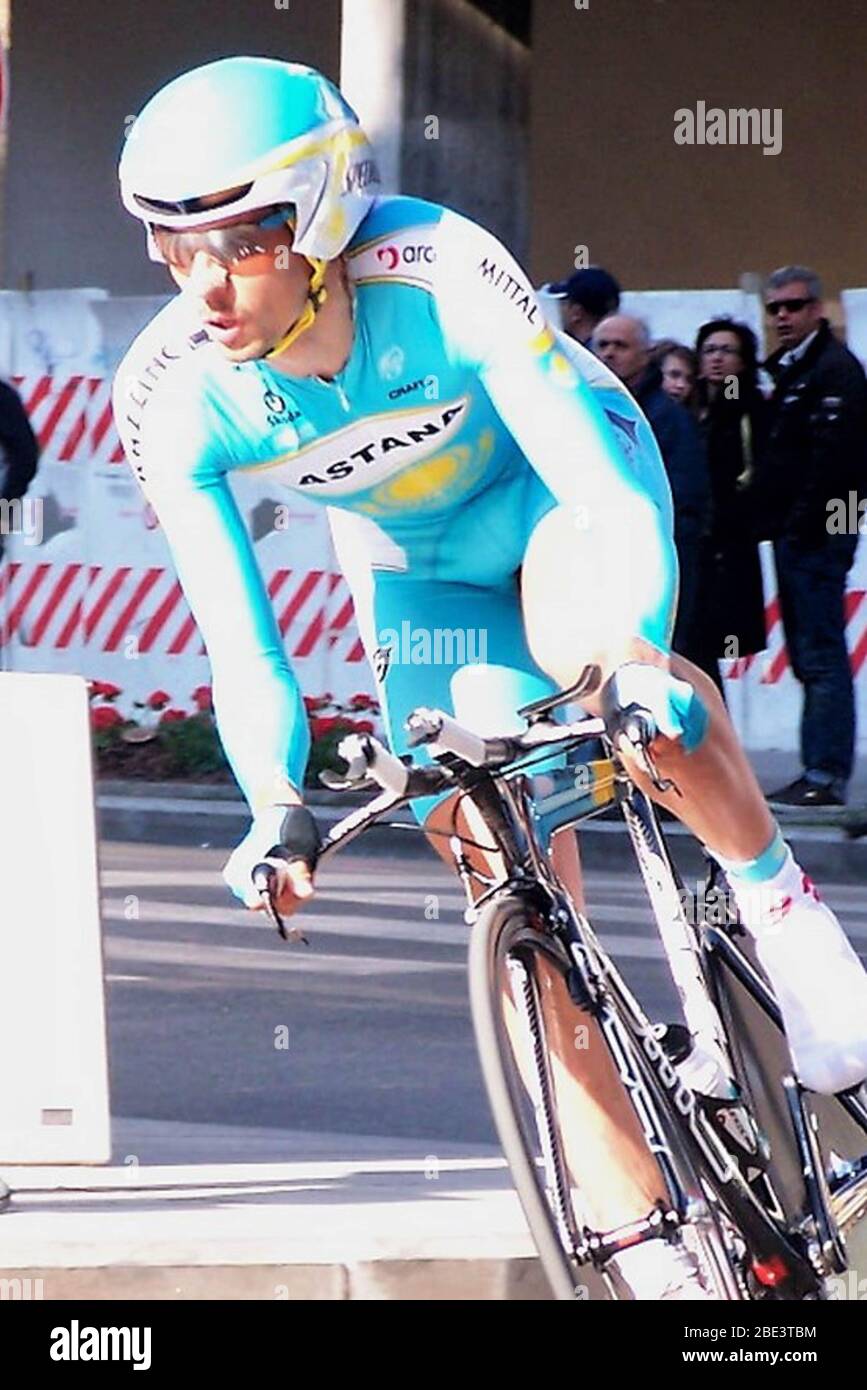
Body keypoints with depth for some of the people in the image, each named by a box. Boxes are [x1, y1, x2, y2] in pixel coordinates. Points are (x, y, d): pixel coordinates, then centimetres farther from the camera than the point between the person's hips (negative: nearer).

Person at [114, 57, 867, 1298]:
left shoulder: (443, 279, -37)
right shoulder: (171, 400, -27)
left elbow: (603, 488, -37)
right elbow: (233, 626, -20)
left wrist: (633, 664, -52)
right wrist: (278, 802, -33)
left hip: (555, 484, -3)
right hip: (418, 564, 3)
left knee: (581, 646, -39)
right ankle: (654, 1255, 3)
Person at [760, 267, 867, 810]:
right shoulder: (790, 369, 20)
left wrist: (805, 523, -22)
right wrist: (781, 526, 14)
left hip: (817, 535, -10)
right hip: (796, 535, 10)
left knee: (822, 657, -11)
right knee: (809, 657, 11)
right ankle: (820, 772, 14)